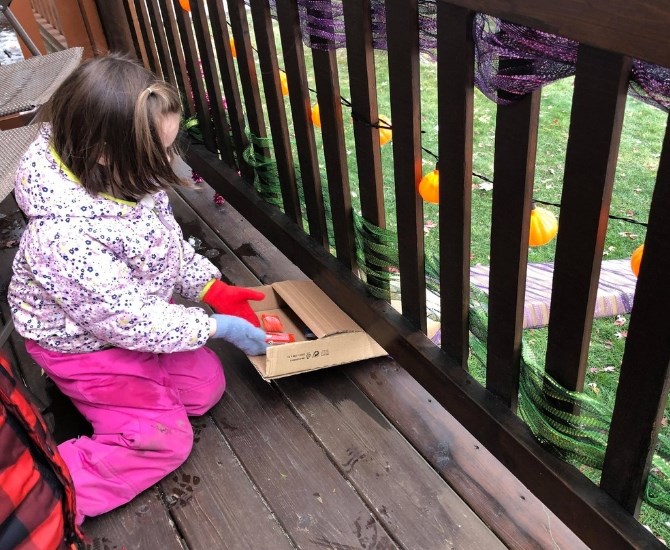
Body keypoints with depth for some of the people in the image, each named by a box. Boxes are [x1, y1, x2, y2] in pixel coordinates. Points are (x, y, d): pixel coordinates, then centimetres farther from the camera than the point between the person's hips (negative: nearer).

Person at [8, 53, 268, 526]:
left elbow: (169, 240, 2)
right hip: (86, 344, -7)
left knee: (207, 386, 12)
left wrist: (213, 289, -4)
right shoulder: (66, 236, -39)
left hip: (138, 318, 8)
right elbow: (129, 321, -30)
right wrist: (217, 327, -22)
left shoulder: (120, 177, -16)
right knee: (163, 441, -5)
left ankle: (89, 391, 22)